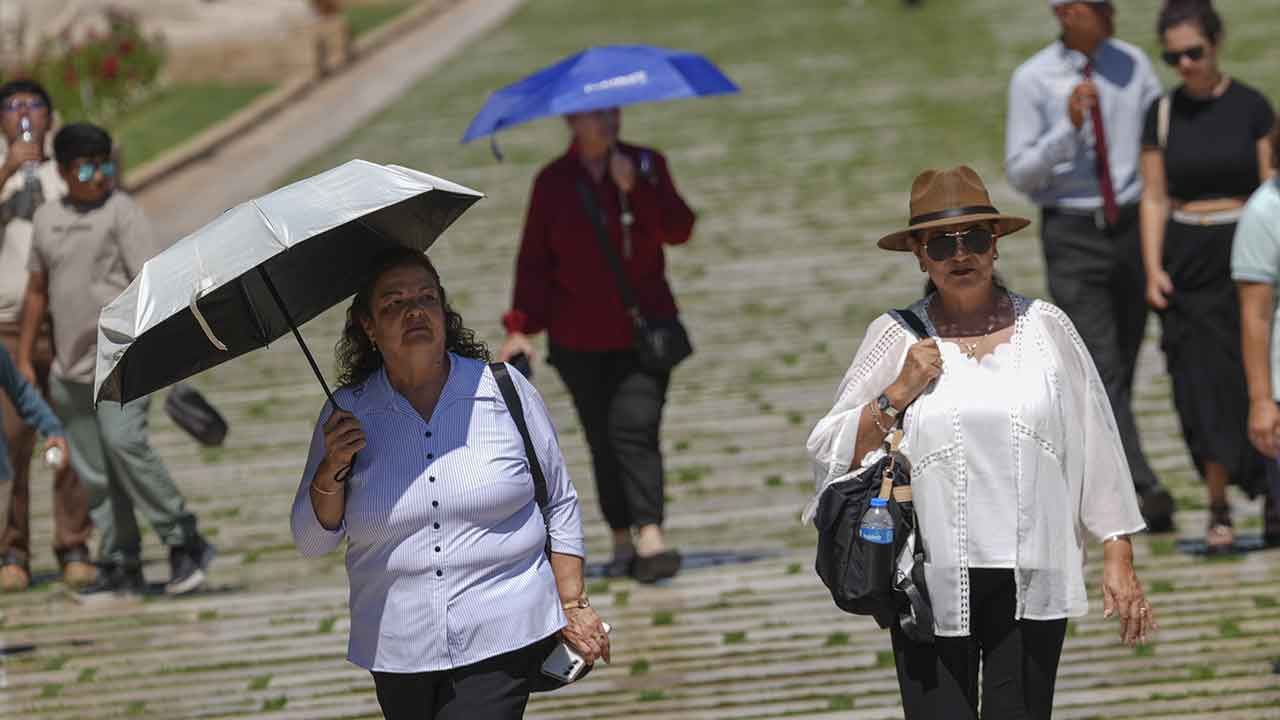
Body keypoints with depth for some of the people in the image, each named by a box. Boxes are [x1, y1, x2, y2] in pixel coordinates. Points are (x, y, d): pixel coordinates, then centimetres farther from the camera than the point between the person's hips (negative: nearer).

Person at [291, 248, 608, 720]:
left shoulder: (505, 390, 2)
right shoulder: (347, 414, 4)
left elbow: (560, 505, 9)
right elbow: (310, 542, 7)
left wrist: (573, 605, 6)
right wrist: (332, 469, -10)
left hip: (501, 644, -2)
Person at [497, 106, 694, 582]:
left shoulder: (646, 165, 4)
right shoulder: (553, 182, 3)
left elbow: (678, 230, -6)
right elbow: (534, 260, 2)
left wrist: (634, 189, -18)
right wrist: (521, 327, -8)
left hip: (643, 328, -1)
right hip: (580, 339, 1)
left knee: (635, 426, -16)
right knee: (603, 441, 2)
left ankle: (650, 538, -25)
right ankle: (622, 543, 12)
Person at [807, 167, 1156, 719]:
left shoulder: (1046, 328, 6)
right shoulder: (895, 339, 4)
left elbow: (1095, 446, 8)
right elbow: (830, 455, 5)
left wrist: (1118, 560, 4)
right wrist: (896, 395, -9)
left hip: (1032, 583, 1)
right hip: (932, 585, -1)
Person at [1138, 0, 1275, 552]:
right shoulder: (1162, 114, 4)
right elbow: (1154, 198, 4)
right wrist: (1153, 270, -7)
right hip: (1185, 261, 2)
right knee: (1199, 386, -2)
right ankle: (1218, 511, 8)